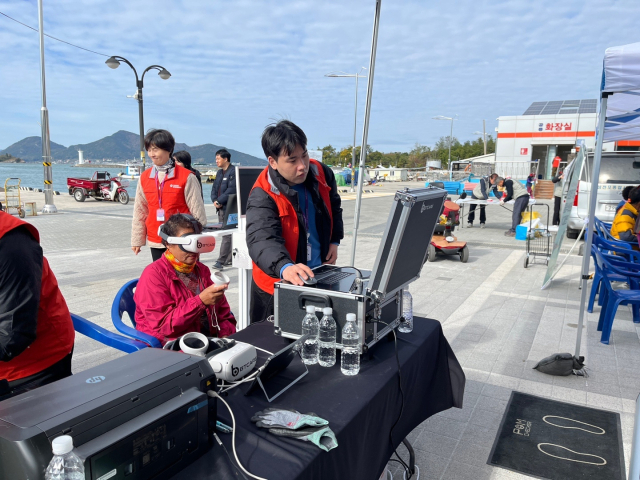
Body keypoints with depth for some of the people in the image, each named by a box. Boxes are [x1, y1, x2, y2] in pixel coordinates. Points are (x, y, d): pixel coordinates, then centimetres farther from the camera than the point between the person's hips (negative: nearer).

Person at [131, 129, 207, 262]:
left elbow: (197, 210, -4)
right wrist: (137, 239, 12)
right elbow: (140, 211, 13)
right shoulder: (144, 177, 7)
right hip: (155, 242, 4)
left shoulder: (186, 177, -6)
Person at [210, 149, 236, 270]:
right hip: (221, 208, 9)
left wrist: (219, 201, -14)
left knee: (227, 234, -8)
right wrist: (215, 200, -2)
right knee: (225, 234, 12)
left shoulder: (233, 172, -10)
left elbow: (231, 190, -18)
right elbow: (214, 188, 16)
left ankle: (221, 261, -9)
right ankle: (229, 259, 20)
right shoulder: (220, 172, 18)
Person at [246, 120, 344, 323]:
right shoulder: (262, 196, -25)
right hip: (277, 284, -5)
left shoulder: (322, 173, -7)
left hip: (317, 276, 5)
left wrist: (334, 240, 7)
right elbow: (262, 239, -41)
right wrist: (285, 268, -59)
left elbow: (333, 207, 14)